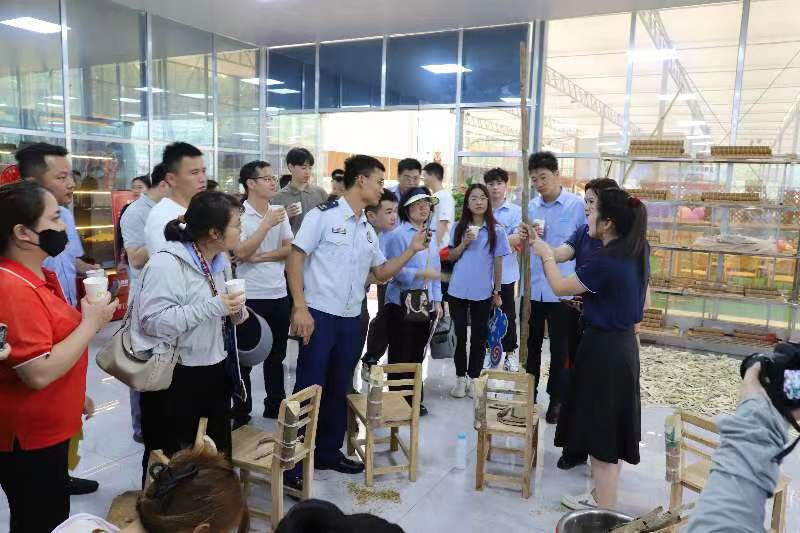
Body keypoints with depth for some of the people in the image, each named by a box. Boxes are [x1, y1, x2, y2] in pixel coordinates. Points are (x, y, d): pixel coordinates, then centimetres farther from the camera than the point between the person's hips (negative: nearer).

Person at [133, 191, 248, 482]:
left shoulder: (220, 259, 6)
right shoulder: (166, 263, -21)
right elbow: (152, 321, -29)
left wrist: (236, 311, -1)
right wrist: (212, 307, -31)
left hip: (214, 371, 8)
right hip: (172, 379, -8)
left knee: (218, 457, 21)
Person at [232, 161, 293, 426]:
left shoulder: (279, 212, 5)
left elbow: (291, 248, 1)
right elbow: (240, 253, -19)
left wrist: (262, 257, -12)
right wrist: (266, 224, -22)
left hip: (279, 294, 6)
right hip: (250, 296, -5)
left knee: (276, 355, 17)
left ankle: (275, 405, 33)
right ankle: (241, 413, 20)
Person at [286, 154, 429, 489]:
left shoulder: (368, 231, 13)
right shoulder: (323, 215, -7)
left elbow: (381, 274, 17)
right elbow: (295, 260, -10)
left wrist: (411, 251, 6)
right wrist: (300, 308, -18)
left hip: (350, 320, 7)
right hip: (319, 315, -7)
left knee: (339, 389, 14)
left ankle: (329, 452, 30)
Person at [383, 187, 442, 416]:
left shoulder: (431, 236, 12)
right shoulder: (398, 235, -10)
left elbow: (435, 270, 15)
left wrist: (437, 301, 11)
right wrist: (420, 274, -26)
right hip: (401, 304, -6)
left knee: (417, 354, 13)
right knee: (400, 355, 2)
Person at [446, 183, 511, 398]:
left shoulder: (496, 231, -2)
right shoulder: (459, 228, 3)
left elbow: (498, 263, 2)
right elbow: (450, 257, 5)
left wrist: (497, 292, 3)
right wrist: (465, 243, -12)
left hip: (483, 293, -1)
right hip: (458, 291, 1)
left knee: (479, 337, 8)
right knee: (460, 335, 9)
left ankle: (473, 378, 21)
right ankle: (460, 378, 22)